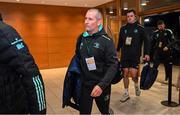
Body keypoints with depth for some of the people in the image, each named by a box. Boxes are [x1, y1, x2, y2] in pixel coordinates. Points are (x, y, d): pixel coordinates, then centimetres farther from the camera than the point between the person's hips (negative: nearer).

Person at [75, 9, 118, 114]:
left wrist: (102, 85, -25)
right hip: (84, 85, 3)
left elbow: (113, 65, -17)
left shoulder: (107, 41, -14)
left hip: (101, 85, -3)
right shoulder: (81, 38, 1)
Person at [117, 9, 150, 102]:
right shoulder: (123, 28, 6)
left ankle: (136, 85, 26)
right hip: (124, 55, 3)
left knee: (133, 74, -9)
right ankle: (126, 93, 19)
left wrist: (146, 53, -7)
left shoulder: (140, 28, -1)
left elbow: (146, 41, 1)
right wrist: (117, 51, 13)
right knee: (125, 73, 6)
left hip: (135, 56, -2)